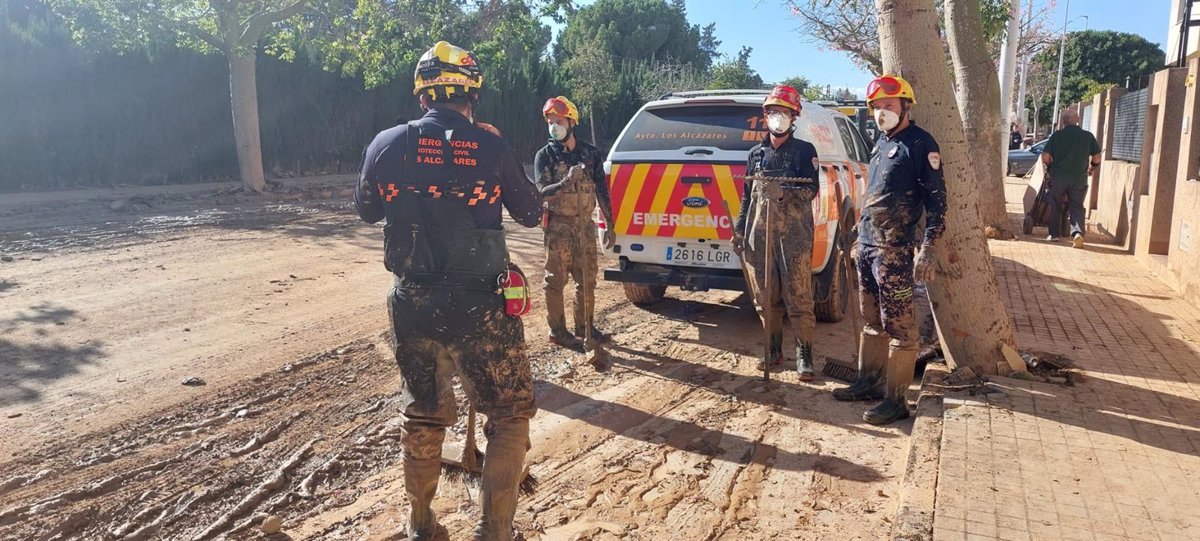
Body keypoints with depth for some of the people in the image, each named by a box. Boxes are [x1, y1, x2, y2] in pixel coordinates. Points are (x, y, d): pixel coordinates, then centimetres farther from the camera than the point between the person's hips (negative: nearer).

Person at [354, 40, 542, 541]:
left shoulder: (386, 145, -1)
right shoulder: (490, 147, -9)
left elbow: (366, 210, 15)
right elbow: (531, 214, 5)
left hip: (411, 306, 4)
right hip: (477, 306, -4)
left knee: (423, 415, 22)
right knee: (510, 415, 13)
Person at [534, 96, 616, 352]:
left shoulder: (591, 153, 6)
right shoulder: (545, 155, -3)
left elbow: (602, 191, 8)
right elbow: (543, 191, -14)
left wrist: (610, 225, 6)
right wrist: (567, 181, -31)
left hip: (586, 224, 4)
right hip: (559, 226, -3)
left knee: (587, 279, 10)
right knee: (556, 280, 0)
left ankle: (585, 325, 24)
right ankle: (557, 331, 10)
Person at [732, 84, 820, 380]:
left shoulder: (804, 150, 5)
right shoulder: (756, 153, 17)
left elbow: (811, 189, -7)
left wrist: (783, 193, -24)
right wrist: (739, 229, 13)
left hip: (794, 235, -4)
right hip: (759, 234, 4)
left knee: (799, 298, -6)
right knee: (765, 297, 7)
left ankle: (804, 356, 1)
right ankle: (774, 351, 18)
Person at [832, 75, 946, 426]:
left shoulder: (920, 144, -9)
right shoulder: (881, 142, 17)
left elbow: (936, 199, -12)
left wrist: (928, 249, -18)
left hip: (894, 249, -9)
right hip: (866, 245, 9)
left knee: (899, 326, -3)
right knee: (872, 321, 17)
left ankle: (895, 400, 2)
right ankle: (870, 383, 28)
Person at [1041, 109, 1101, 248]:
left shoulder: (1057, 135, -6)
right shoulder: (1088, 136, 1)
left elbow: (1045, 156, -8)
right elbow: (1097, 158, 4)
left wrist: (1051, 167, 11)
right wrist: (1091, 169, 24)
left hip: (1058, 177, -1)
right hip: (1079, 178, 1)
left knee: (1055, 206, 15)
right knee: (1076, 206, 6)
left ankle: (1054, 234, 19)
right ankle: (1077, 232, -16)